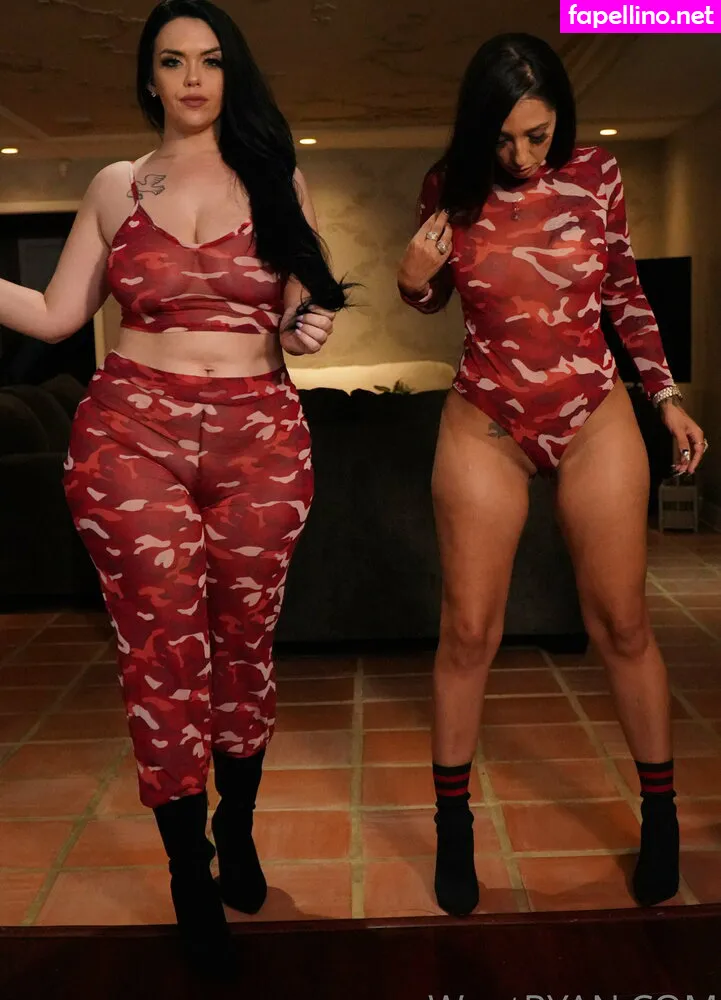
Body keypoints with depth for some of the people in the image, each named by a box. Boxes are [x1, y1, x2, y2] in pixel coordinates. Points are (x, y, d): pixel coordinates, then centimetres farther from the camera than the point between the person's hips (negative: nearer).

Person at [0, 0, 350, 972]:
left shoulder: (278, 181, 11)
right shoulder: (115, 188, 11)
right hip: (133, 434, 0)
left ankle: (238, 830, 31)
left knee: (243, 642, 7)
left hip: (260, 436, 1)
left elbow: (308, 304, 14)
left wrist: (310, 326, -8)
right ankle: (190, 871, 18)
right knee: (161, 652, 0)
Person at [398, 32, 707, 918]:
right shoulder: (449, 189, -4)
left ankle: (661, 816, 28)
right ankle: (453, 826, 22)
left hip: (596, 422, 0)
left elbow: (625, 292, 8)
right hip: (485, 428, 0)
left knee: (623, 624, 7)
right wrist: (414, 278, -12)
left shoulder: (596, 175, -3)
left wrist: (668, 395, 5)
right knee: (467, 633, 3)